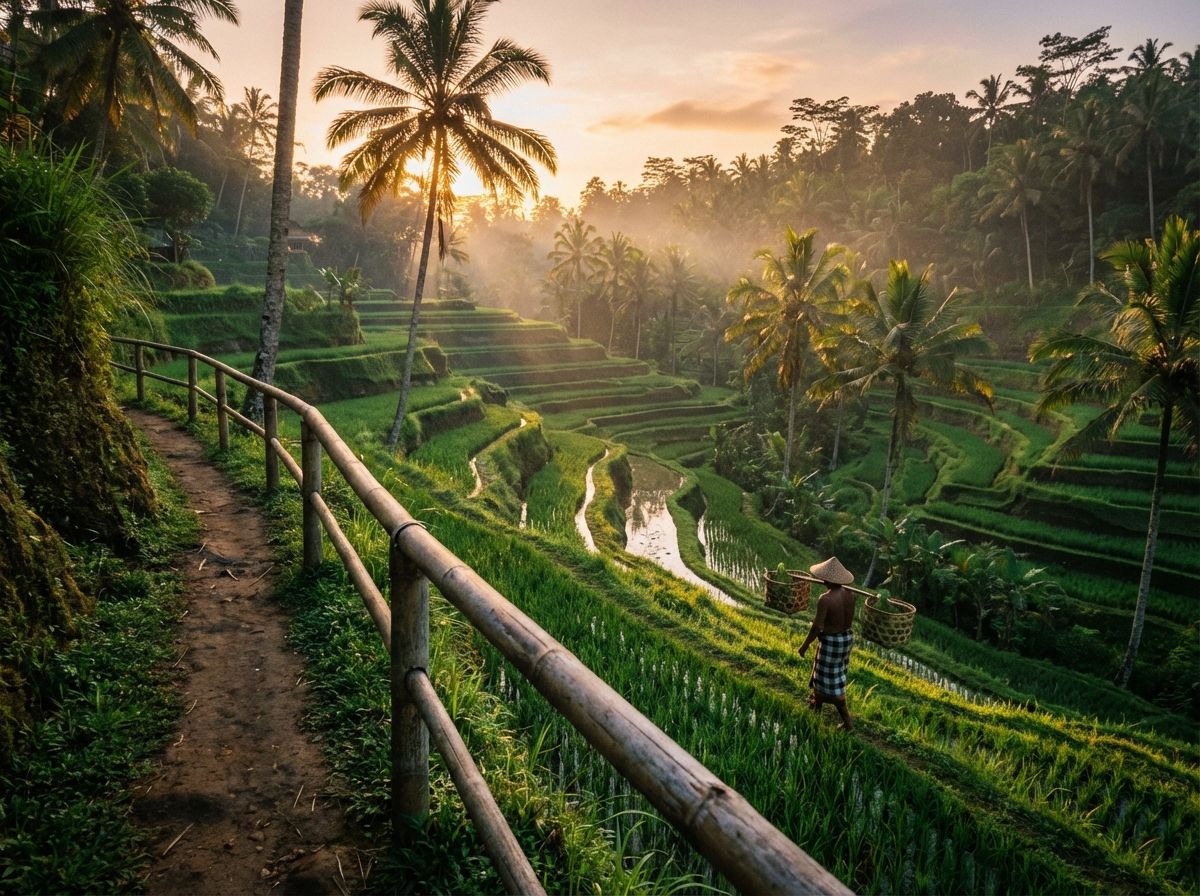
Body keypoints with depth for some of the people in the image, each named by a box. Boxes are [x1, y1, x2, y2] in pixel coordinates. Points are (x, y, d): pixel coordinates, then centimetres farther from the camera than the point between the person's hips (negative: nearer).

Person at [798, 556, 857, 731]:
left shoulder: (825, 599, -27)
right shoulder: (850, 594, -6)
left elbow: (817, 627, -22)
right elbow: (849, 621, 6)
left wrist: (804, 645, -9)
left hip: (831, 641, -8)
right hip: (847, 638, 8)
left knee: (832, 683, 7)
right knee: (823, 671, 28)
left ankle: (848, 722, 12)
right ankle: (817, 701, 49)